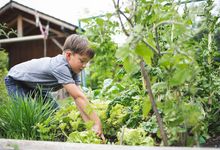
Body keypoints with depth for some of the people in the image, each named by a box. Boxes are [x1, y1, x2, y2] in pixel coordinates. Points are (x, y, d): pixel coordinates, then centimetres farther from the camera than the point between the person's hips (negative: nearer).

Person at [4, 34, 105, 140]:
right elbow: (79, 96, -45)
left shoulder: (72, 70, -14)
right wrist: (97, 123, -45)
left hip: (36, 86, 8)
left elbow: (78, 97, -21)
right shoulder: (60, 67, -41)